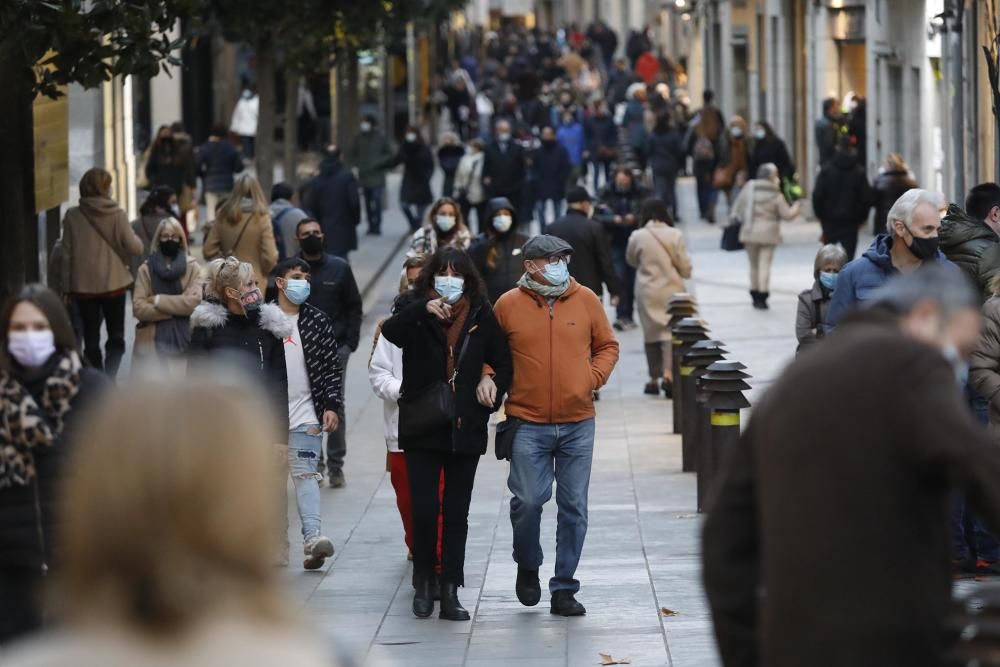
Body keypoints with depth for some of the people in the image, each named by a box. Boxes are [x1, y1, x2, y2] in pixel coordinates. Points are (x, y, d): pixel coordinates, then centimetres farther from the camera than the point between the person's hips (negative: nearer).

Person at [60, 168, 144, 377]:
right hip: (113, 283, -1)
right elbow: (134, 248, -11)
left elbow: (67, 254, -2)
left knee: (91, 338, 11)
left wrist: (67, 286, 6)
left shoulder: (72, 216, -5)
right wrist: (135, 239, 11)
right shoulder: (117, 215, -10)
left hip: (83, 285, 1)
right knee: (116, 336, 10)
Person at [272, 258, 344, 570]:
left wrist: (332, 406, -3)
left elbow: (332, 368, 3)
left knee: (306, 473, -12)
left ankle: (312, 536, -23)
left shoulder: (317, 321, 5)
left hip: (304, 415, -1)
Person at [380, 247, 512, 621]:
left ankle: (450, 592, 6)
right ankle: (423, 583, 14)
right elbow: (390, 332, -20)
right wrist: (423, 309, -32)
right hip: (422, 428, -1)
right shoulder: (415, 312, 0)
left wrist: (493, 384, -5)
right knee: (424, 509, -5)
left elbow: (503, 362, 14)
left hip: (465, 429, 1)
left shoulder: (481, 316, 5)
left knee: (457, 513, 3)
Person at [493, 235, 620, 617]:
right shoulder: (508, 306, 1)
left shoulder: (585, 300, 5)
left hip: (578, 424, 2)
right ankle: (527, 566, 19)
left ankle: (564, 589, 12)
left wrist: (593, 378, -2)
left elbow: (607, 346, 14)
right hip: (528, 424, -2)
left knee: (574, 507, 3)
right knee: (528, 501, -9)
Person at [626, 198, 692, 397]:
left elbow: (631, 260, 9)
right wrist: (683, 274, 17)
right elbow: (685, 266, -4)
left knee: (651, 333, 11)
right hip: (672, 290, -1)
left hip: (647, 292, 1)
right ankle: (668, 373, -17)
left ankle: (654, 379, 16)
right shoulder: (675, 235, -9)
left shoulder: (637, 237, -8)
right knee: (671, 331, 2)